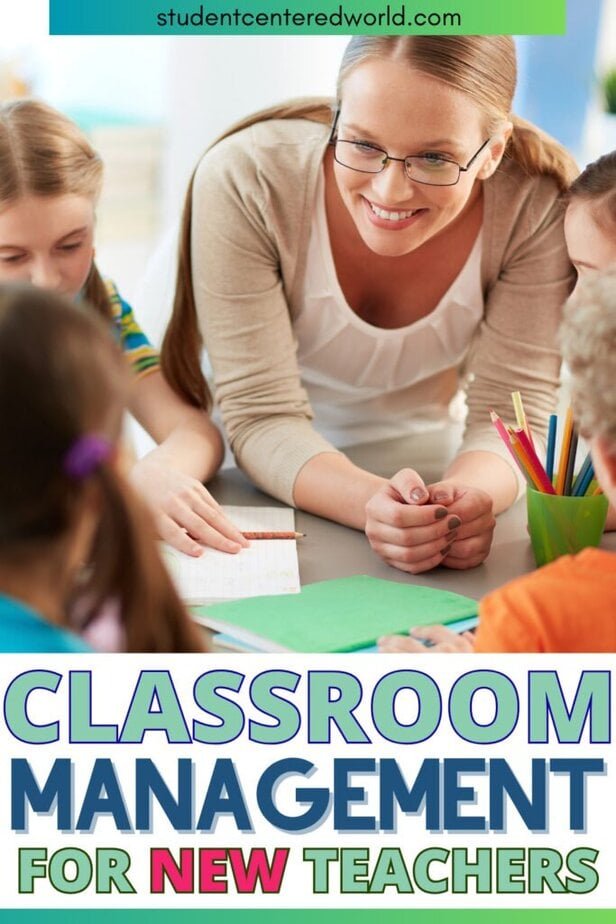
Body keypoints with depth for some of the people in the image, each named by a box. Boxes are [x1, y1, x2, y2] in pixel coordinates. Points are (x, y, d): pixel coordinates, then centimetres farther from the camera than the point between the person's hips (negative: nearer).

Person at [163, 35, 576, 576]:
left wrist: (466, 496, -41)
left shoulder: (541, 203, -23)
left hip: (426, 461, 4)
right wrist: (371, 504, -44)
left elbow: (511, 415, -19)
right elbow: (262, 415, -24)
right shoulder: (245, 181, -27)